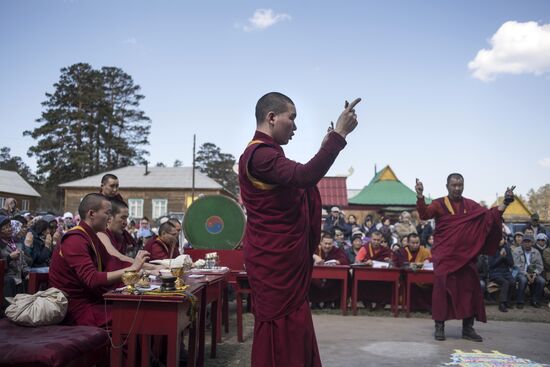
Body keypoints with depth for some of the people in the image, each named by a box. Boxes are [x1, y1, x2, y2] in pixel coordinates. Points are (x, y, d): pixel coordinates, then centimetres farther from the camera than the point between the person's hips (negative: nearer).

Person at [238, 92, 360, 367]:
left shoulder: (266, 153, 16)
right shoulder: (259, 154, -19)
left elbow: (298, 184, 22)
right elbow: (303, 176, -34)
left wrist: (325, 147, 14)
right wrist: (339, 135, -30)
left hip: (283, 259, 11)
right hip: (274, 261, -11)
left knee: (292, 332, 17)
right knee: (279, 334, -1)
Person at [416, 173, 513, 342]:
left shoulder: (470, 205, 9)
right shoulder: (439, 204, -1)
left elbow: (491, 216, 8)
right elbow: (424, 215, -17)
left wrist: (505, 203, -4)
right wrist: (420, 196, -31)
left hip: (465, 255, 4)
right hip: (444, 255, -3)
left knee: (469, 288, 4)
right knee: (442, 288, -5)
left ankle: (468, 328, 13)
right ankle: (439, 327, 3)